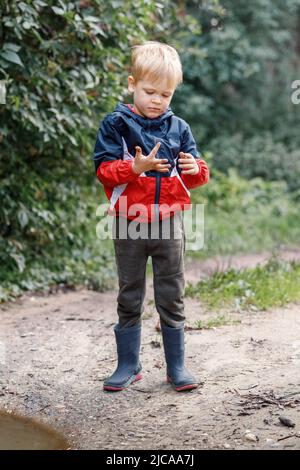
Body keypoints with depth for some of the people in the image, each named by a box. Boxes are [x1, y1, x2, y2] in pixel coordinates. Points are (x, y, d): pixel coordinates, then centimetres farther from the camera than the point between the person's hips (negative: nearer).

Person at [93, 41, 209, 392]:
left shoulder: (178, 128, 6)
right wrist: (136, 167, -24)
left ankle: (176, 366, 16)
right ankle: (128, 365, 21)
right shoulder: (116, 124, -2)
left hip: (169, 223, 2)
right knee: (129, 297, 9)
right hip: (129, 223, -1)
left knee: (172, 297, 6)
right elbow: (104, 171, -9)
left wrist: (195, 169, -14)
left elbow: (196, 176, 8)